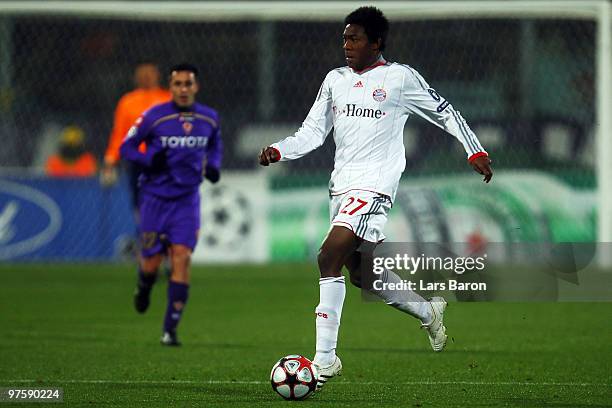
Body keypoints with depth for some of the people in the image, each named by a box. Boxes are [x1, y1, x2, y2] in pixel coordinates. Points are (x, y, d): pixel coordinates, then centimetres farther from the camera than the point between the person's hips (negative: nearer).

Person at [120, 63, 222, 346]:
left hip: (187, 199, 2)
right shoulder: (154, 117, -9)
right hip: (154, 197, -2)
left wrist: (213, 166, 2)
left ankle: (170, 329, -7)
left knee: (181, 258, -13)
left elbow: (215, 145, 22)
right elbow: (126, 147, -2)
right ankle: (144, 287, 39)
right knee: (152, 263, -1)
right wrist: (150, 159, -21)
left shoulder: (209, 119, 2)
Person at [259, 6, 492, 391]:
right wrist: (278, 151, -2)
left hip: (374, 185, -7)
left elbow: (445, 112, 6)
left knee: (329, 258, -21)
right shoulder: (335, 79, 14)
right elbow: (313, 131, 14)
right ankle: (428, 311, 38)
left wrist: (475, 151, 4)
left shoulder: (400, 77, -3)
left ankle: (326, 357, -20)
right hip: (341, 185, 7)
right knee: (361, 274, 13)